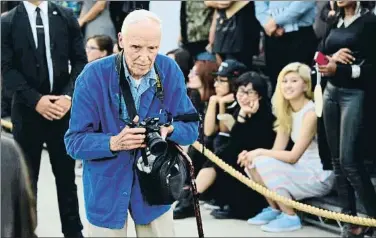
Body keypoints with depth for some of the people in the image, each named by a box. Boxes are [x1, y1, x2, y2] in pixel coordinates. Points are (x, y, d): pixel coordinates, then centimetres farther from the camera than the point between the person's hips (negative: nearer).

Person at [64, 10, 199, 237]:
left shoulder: (170, 71, -9)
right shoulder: (94, 75, -18)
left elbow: (191, 129, -3)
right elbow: (75, 141, -15)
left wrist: (168, 129, -25)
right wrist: (115, 143, -33)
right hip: (107, 187, -2)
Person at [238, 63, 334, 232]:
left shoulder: (311, 113, -19)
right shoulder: (286, 111, 7)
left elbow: (293, 156, -22)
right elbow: (277, 150, 1)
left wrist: (260, 152, -19)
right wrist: (252, 154, -17)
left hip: (319, 176, -8)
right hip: (301, 170, 8)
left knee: (265, 164, -24)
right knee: (252, 163, -5)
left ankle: (290, 217, -12)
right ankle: (274, 209, 11)